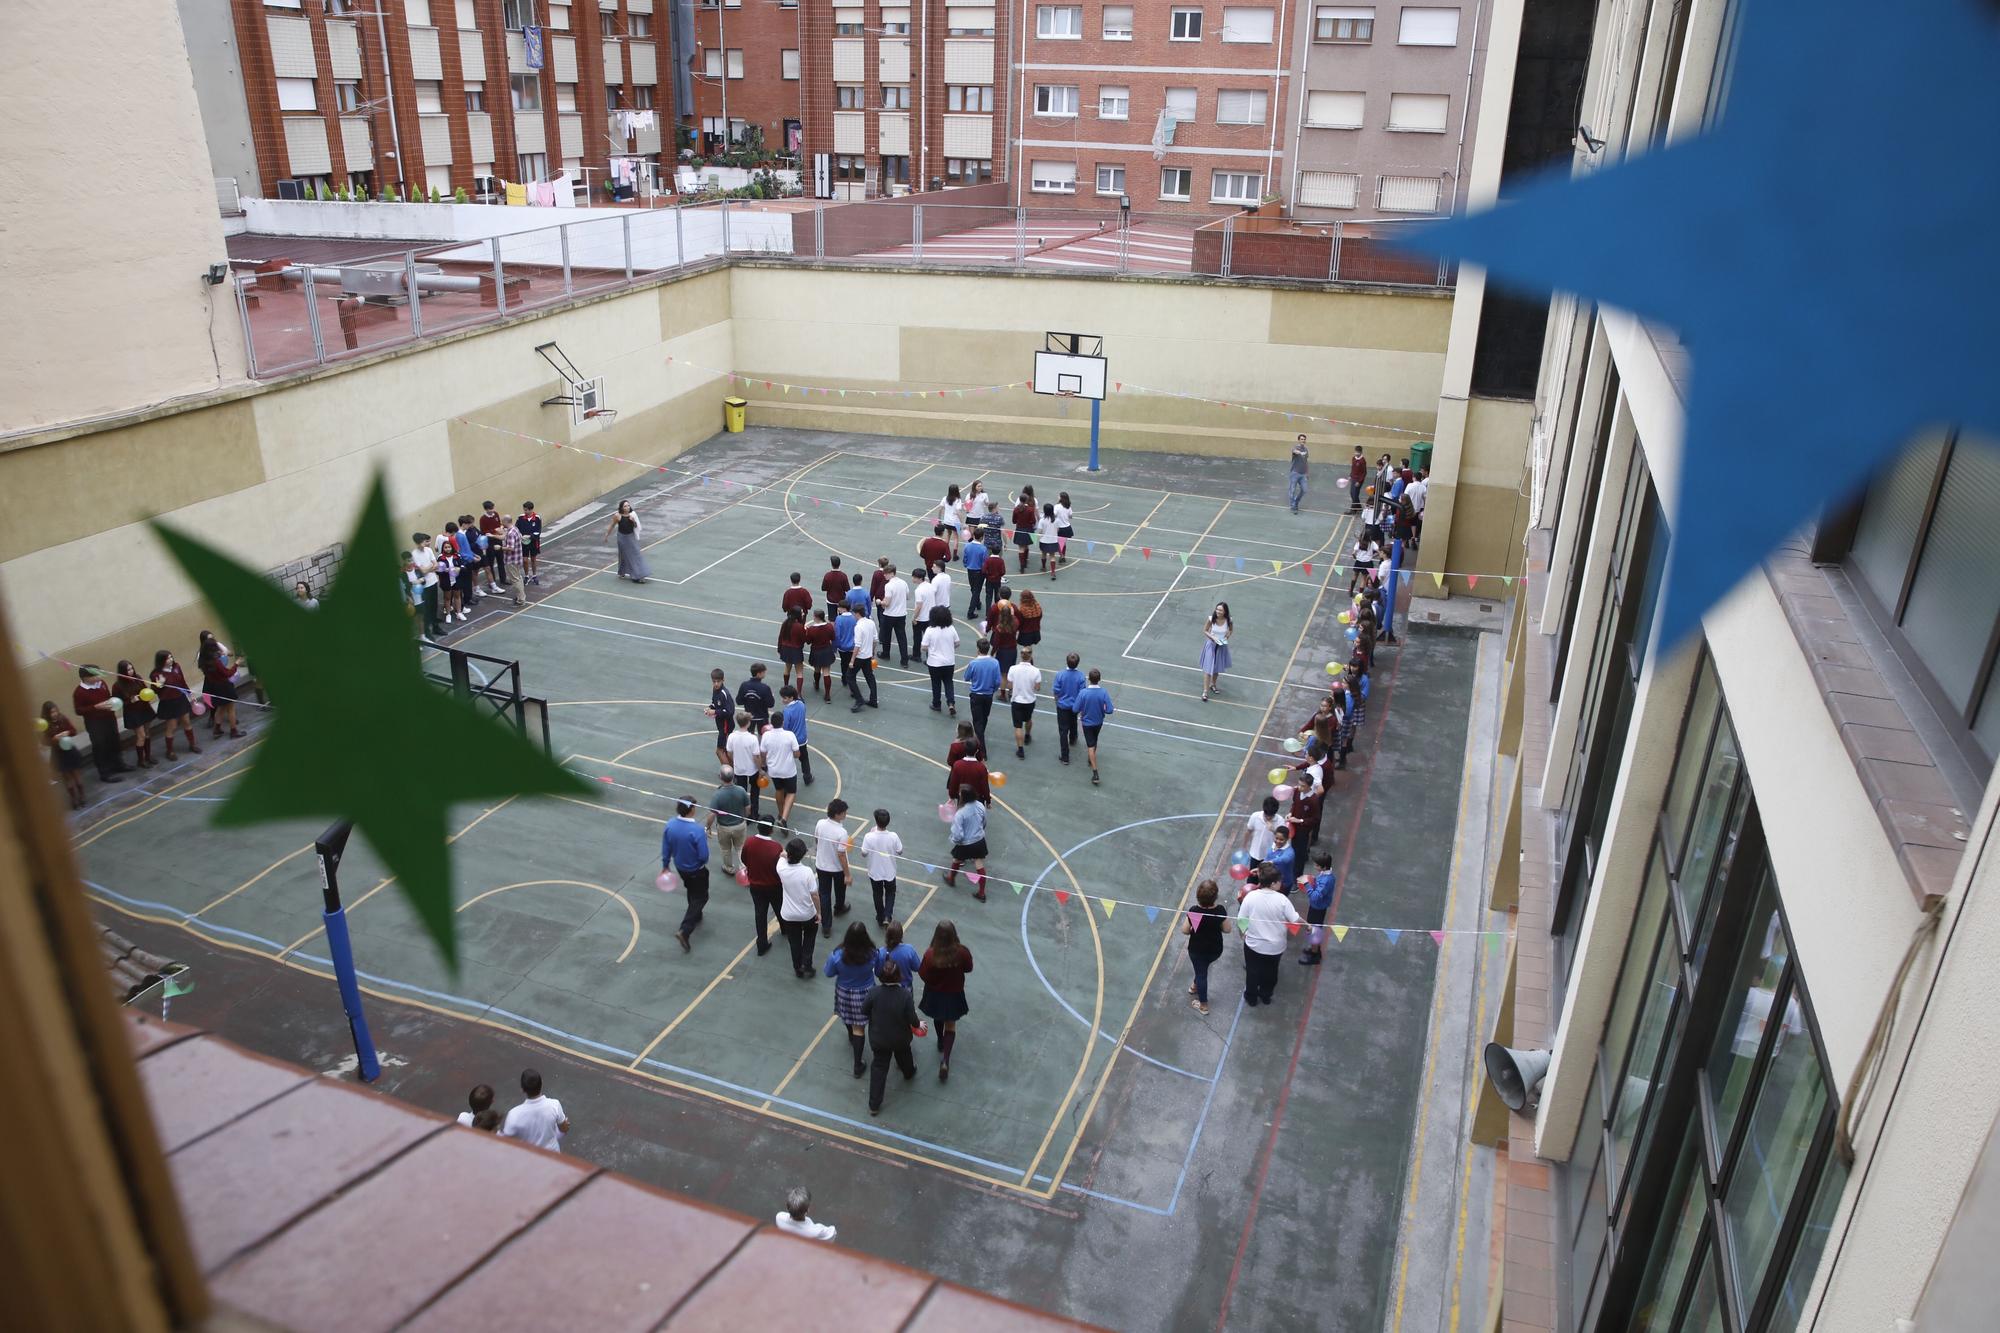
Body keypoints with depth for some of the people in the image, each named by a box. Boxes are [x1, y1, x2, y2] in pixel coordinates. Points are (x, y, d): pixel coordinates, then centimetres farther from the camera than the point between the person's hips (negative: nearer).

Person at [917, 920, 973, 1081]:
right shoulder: (962, 952, -26)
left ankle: (941, 1042, 55)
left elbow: (923, 975, -19)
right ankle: (945, 1060, 2)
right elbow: (968, 968, -8)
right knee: (951, 1025, 15)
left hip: (934, 994, 0)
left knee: (938, 1019, 30)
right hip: (954, 994, 0)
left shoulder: (930, 955, -30)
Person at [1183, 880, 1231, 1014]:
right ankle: (1196, 986, 55)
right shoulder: (1220, 911, -24)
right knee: (1203, 969, 32)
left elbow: (1184, 930, -16)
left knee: (1201, 973, 18)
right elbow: (1227, 930, -10)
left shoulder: (1194, 911, -26)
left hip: (1196, 950, -2)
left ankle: (1203, 1005, 33)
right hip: (1215, 950, 2)